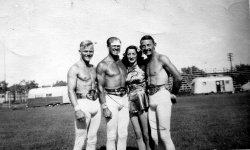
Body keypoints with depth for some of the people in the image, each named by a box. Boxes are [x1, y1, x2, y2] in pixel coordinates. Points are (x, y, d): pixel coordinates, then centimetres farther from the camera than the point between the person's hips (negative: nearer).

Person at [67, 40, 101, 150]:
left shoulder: (93, 68, 15)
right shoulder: (75, 68, -4)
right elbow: (71, 90, -13)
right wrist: (77, 109, -24)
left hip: (96, 104, 6)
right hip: (83, 105, -6)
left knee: (92, 140, 12)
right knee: (80, 141, -3)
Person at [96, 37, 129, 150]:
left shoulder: (123, 62, 12)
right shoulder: (102, 65, -6)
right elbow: (100, 87, -8)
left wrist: (129, 100, 14)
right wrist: (104, 107, -14)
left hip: (124, 98, 6)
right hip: (111, 99, -5)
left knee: (123, 134, 10)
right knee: (112, 136, 0)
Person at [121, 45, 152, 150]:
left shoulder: (143, 67, 0)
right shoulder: (125, 69, 9)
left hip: (142, 101, -3)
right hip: (131, 103, 3)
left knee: (146, 134, 1)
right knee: (138, 135, 6)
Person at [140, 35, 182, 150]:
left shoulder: (161, 58, -6)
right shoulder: (145, 62, 15)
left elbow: (178, 77, -11)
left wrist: (173, 94, 0)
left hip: (162, 97, -7)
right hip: (151, 99, 7)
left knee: (164, 136, -4)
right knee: (154, 136, 9)